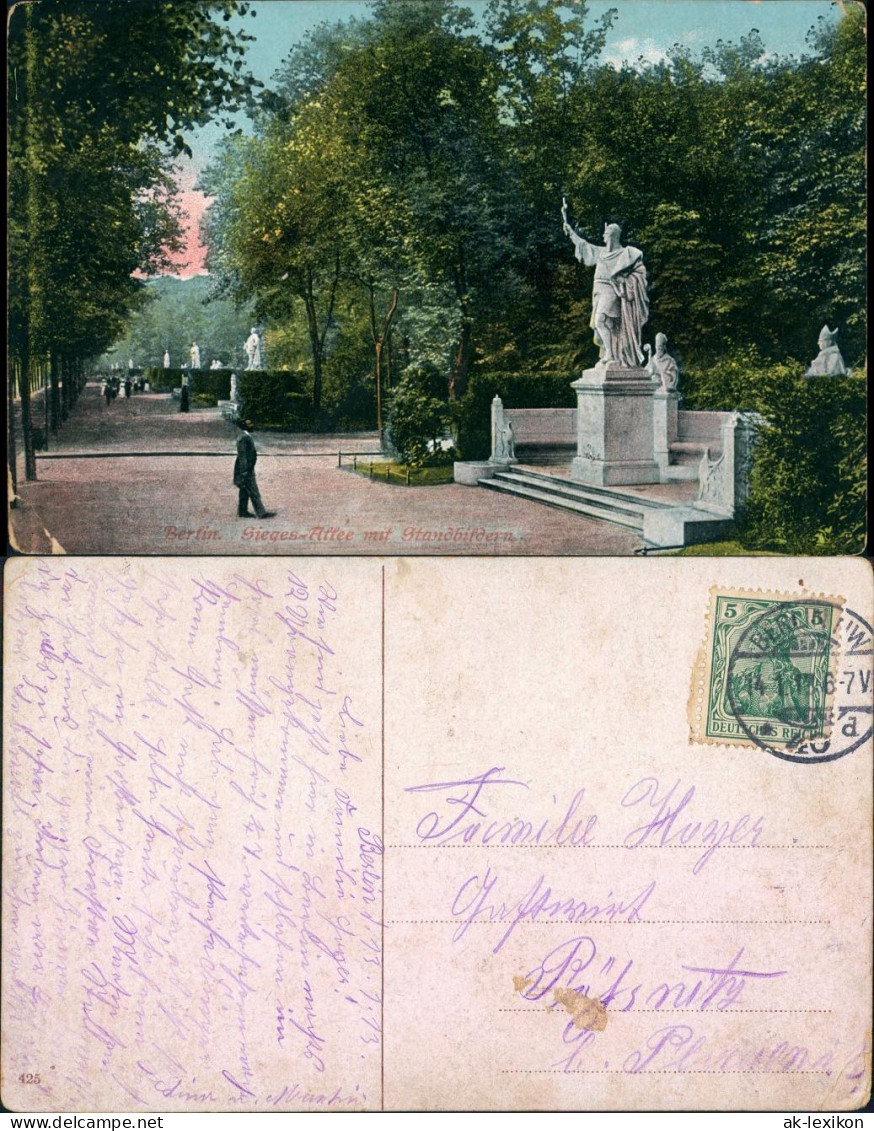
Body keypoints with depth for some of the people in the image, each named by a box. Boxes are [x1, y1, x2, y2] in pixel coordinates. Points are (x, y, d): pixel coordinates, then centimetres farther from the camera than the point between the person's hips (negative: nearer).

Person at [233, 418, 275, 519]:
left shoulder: (247, 436, 12)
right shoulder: (243, 438, -19)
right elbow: (242, 456, -20)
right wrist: (244, 472, -21)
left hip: (248, 469, 10)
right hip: (245, 470, -10)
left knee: (245, 492, 14)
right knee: (254, 492, -7)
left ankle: (242, 512, 20)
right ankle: (261, 513, -5)